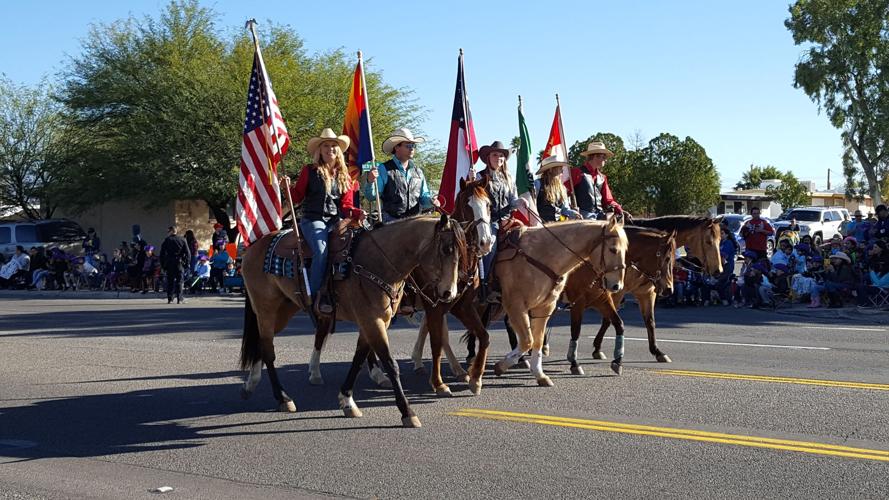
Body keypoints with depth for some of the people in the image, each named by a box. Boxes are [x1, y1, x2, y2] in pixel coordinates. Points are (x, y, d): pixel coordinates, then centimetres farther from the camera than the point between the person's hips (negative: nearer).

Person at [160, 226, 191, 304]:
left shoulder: (167, 240, -1)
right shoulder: (182, 240, 4)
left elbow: (162, 253, -1)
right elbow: (188, 253, 2)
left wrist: (163, 264, 4)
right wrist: (186, 263, 6)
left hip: (169, 263, -1)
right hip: (180, 263, 1)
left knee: (170, 281, 6)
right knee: (179, 281, 2)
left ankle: (170, 299, 4)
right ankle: (179, 299, -4)